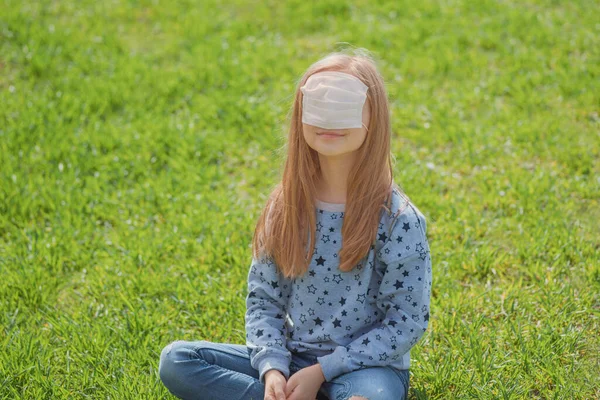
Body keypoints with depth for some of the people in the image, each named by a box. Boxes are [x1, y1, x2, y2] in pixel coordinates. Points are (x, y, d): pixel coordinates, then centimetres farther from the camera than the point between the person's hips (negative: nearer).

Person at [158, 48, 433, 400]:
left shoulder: (398, 219, -12)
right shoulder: (285, 206, 1)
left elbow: (407, 322, -11)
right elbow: (264, 299, 4)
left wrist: (321, 371, -16)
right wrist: (271, 366, -15)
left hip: (364, 366, -5)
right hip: (294, 359, 5)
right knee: (176, 360, -13)